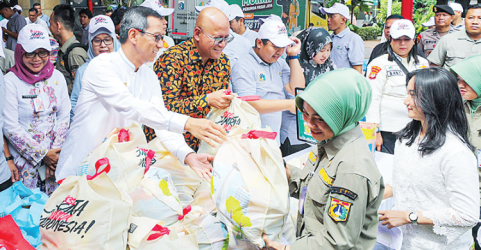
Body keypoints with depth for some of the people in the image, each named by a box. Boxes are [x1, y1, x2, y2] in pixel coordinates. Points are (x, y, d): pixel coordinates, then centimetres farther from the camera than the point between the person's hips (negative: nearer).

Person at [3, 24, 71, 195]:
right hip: (24, 157, -3)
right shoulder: (10, 81, -10)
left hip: (54, 154, 4)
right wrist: (43, 154, -12)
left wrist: (55, 150, -7)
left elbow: (64, 117, 5)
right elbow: (10, 128, -12)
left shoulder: (57, 77, 3)